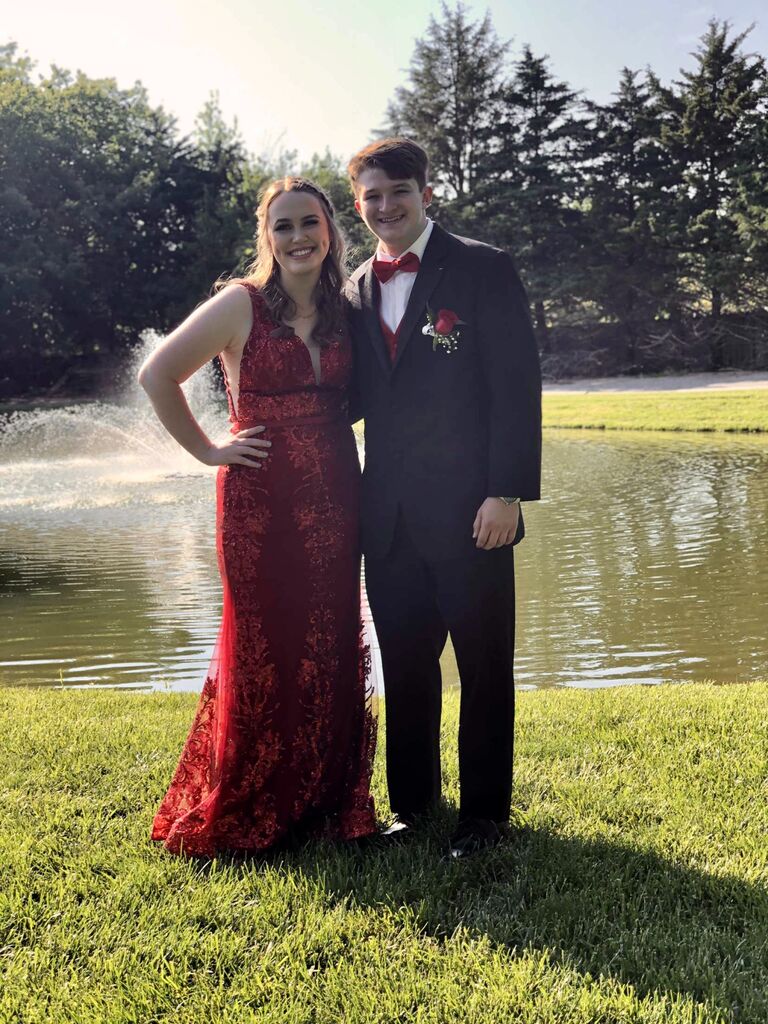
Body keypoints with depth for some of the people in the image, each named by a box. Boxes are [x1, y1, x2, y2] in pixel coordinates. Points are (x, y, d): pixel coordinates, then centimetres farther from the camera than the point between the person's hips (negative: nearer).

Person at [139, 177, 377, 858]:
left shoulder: (344, 310, 9)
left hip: (333, 500, 5)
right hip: (260, 502, -5)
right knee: (262, 650, 1)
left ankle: (323, 807, 24)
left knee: (330, 649, 9)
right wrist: (209, 451, -4)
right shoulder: (242, 305, -6)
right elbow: (158, 376, -4)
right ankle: (238, 817, 19)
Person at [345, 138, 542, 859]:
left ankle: (485, 812, 20)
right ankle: (412, 804, 28)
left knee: (483, 666, 6)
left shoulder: (483, 269, -3)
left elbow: (516, 385, -9)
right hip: (389, 516, 5)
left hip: (469, 510, -5)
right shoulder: (355, 291, 13)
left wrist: (508, 493, -16)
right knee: (405, 666, 13)